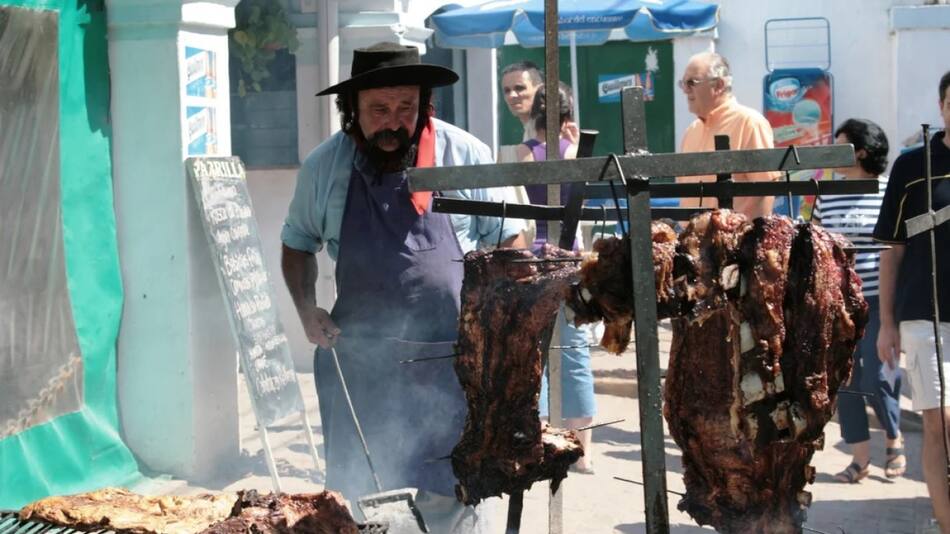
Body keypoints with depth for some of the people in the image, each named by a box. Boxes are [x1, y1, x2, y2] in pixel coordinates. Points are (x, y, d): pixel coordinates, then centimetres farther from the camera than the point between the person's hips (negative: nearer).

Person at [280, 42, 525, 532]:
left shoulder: (465, 156, -6)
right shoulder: (323, 167, 1)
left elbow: (509, 242, 4)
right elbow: (297, 243, 17)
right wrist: (306, 310, 2)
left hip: (452, 358, -2)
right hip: (359, 358, 3)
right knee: (355, 492, 11)